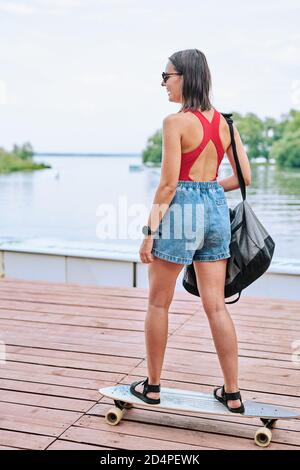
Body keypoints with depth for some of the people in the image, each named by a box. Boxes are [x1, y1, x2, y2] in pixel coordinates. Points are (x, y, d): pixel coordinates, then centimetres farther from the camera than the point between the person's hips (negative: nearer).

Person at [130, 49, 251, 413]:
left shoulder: (176, 121, -11)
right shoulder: (223, 121, 8)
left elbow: (168, 183, -15)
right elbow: (244, 177, 9)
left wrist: (150, 230, -10)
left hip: (182, 208, -6)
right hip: (218, 209, 6)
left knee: (158, 304, 9)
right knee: (216, 305, 10)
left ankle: (152, 386, 20)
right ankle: (232, 394, 16)